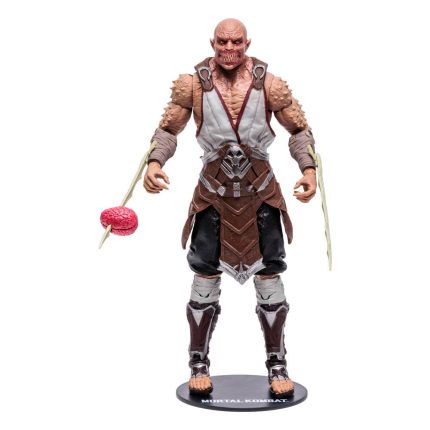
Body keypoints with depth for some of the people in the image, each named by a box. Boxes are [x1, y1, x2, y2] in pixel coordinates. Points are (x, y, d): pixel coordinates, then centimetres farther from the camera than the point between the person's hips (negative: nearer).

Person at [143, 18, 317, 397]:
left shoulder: (269, 84, -7)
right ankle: (199, 364, 19)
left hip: (260, 192, 0)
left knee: (269, 276, 3)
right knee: (205, 277, 3)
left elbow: (299, 129, -1)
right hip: (213, 192, 0)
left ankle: (277, 364, 19)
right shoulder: (193, 84, -7)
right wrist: (154, 162, -17)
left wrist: (308, 168, -15)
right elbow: (168, 129, 0)